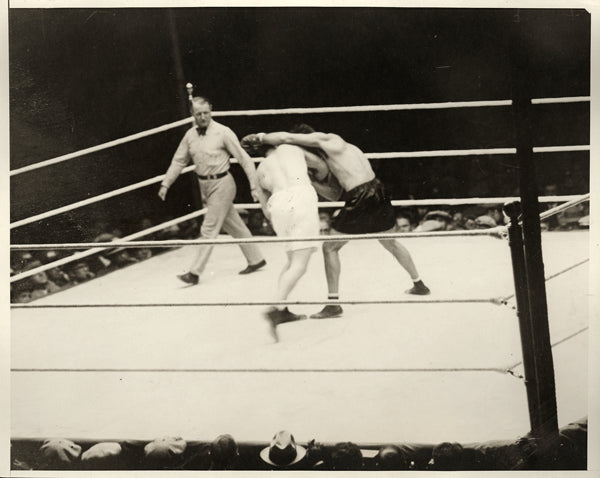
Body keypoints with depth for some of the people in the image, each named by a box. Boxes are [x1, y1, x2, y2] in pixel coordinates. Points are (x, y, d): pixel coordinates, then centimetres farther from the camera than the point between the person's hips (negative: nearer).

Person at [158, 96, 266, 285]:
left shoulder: (223, 133, -13)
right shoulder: (190, 135, 4)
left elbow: (244, 159, -12)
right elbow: (179, 161, 12)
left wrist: (254, 186, -14)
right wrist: (165, 184, 8)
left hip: (221, 184, -6)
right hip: (204, 185, 6)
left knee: (209, 229, -6)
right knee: (234, 226, 16)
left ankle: (194, 272, -2)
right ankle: (256, 259, 29)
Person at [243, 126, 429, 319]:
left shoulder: (325, 139, -3)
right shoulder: (341, 146, 22)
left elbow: (286, 138, -9)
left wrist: (261, 137, 6)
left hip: (360, 199, -9)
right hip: (378, 191, 9)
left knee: (329, 248, 5)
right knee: (391, 243, 30)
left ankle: (333, 304, 4)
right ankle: (419, 285, 44)